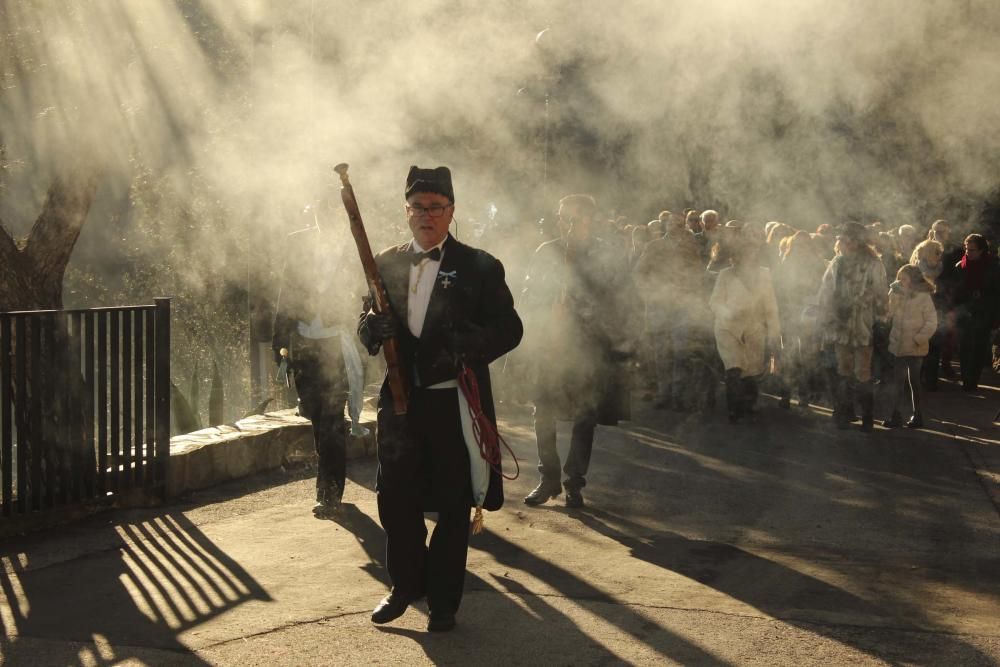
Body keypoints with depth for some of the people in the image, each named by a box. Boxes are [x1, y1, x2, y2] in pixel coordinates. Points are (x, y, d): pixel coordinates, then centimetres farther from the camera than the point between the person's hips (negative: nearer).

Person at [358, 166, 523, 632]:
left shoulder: (479, 267, -1)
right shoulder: (386, 264, 10)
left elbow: (509, 328, -4)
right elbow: (368, 320, 13)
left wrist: (468, 348, -22)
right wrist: (370, 327, -11)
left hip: (456, 404, -3)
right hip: (401, 400, 3)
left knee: (452, 506, 6)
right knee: (395, 500, 8)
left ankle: (443, 600, 20)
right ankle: (405, 585, 30)